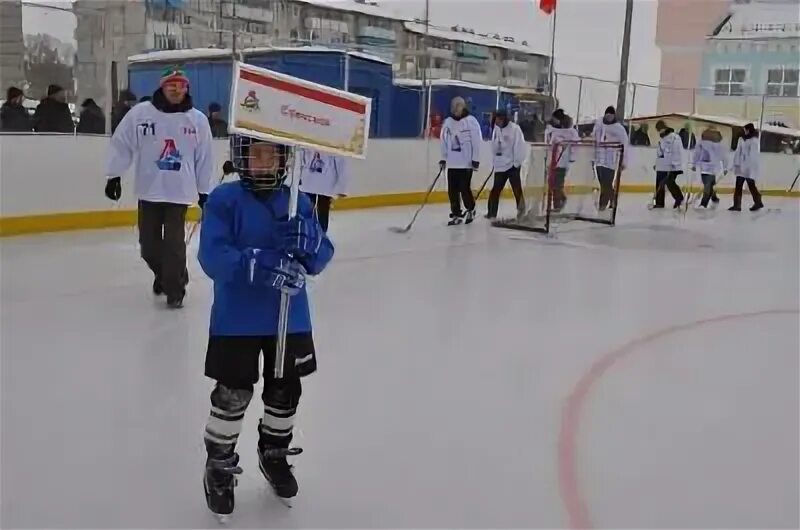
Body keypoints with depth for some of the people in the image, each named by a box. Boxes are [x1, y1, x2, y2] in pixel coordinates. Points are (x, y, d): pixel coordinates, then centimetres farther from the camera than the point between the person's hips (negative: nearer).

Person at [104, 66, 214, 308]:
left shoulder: (198, 119, -1)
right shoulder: (140, 112, -4)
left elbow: (204, 158, 5)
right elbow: (122, 144, 1)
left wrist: (204, 191, 7)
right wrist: (114, 176, -1)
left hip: (180, 191, -1)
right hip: (149, 190, 1)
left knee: (174, 242, -6)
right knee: (149, 242, 9)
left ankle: (174, 288, 9)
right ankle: (164, 274, 37)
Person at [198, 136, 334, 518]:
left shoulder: (298, 203, 2)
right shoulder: (224, 199, -11)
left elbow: (321, 258, -1)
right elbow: (212, 255, -22)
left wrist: (310, 241, -25)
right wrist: (260, 265, -36)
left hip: (290, 319, 4)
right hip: (237, 320, -4)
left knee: (285, 392, 17)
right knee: (233, 395, 3)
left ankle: (274, 454, 40)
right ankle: (219, 465, 26)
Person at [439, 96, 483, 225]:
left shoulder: (471, 121, -6)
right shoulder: (448, 122, 8)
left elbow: (477, 141, -7)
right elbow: (444, 141, 13)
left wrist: (476, 159, -10)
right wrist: (443, 159, 8)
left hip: (467, 162, -5)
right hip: (452, 163, 5)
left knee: (465, 189, -4)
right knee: (452, 190, 2)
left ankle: (470, 210, 20)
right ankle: (456, 215, 12)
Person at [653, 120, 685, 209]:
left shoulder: (674, 137, -10)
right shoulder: (661, 139, 19)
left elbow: (677, 151, -16)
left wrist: (674, 164, -20)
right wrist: (656, 164, 25)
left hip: (672, 167, -9)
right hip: (661, 167, 9)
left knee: (670, 183, -12)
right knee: (659, 185, 5)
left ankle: (679, 199, 3)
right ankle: (659, 202, 11)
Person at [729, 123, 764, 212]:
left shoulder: (755, 140, -7)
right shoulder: (741, 139, 10)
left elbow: (754, 154, -13)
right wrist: (736, 163, 6)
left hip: (750, 167, -6)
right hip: (741, 166, 6)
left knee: (751, 184, 1)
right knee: (738, 185, 1)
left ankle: (758, 202, 19)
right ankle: (737, 205, 3)